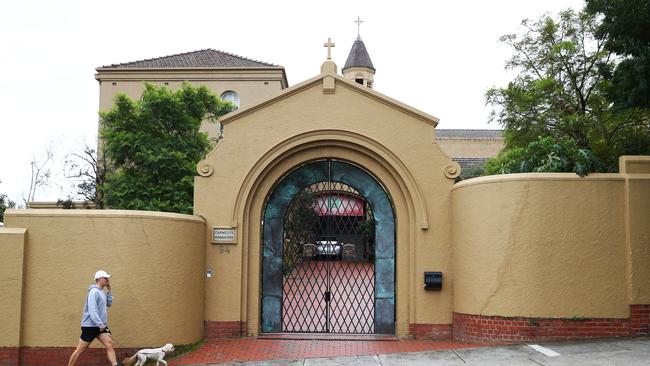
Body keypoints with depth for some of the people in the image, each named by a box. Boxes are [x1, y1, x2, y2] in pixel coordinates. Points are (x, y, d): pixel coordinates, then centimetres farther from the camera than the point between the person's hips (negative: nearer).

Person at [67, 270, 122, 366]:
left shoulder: (101, 292, 12)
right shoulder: (94, 292, -16)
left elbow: (109, 303, 19)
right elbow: (92, 311, -23)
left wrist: (109, 290, 11)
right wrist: (100, 324, -26)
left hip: (100, 325, 8)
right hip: (90, 326, -8)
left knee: (109, 344, -8)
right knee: (80, 349, 1)